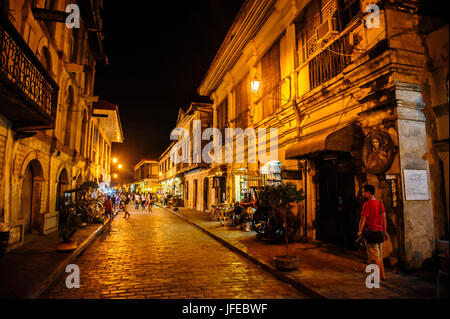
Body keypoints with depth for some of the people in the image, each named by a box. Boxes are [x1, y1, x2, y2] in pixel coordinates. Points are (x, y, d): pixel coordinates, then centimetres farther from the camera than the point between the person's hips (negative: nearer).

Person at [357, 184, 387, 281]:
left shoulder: (367, 204, -15)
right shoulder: (380, 203, 7)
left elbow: (363, 219, -17)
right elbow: (384, 218, 10)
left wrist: (359, 231, -12)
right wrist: (385, 231, 16)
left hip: (371, 232, -7)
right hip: (380, 232, 7)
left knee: (374, 256, 1)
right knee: (379, 255, 19)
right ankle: (382, 275, 27)